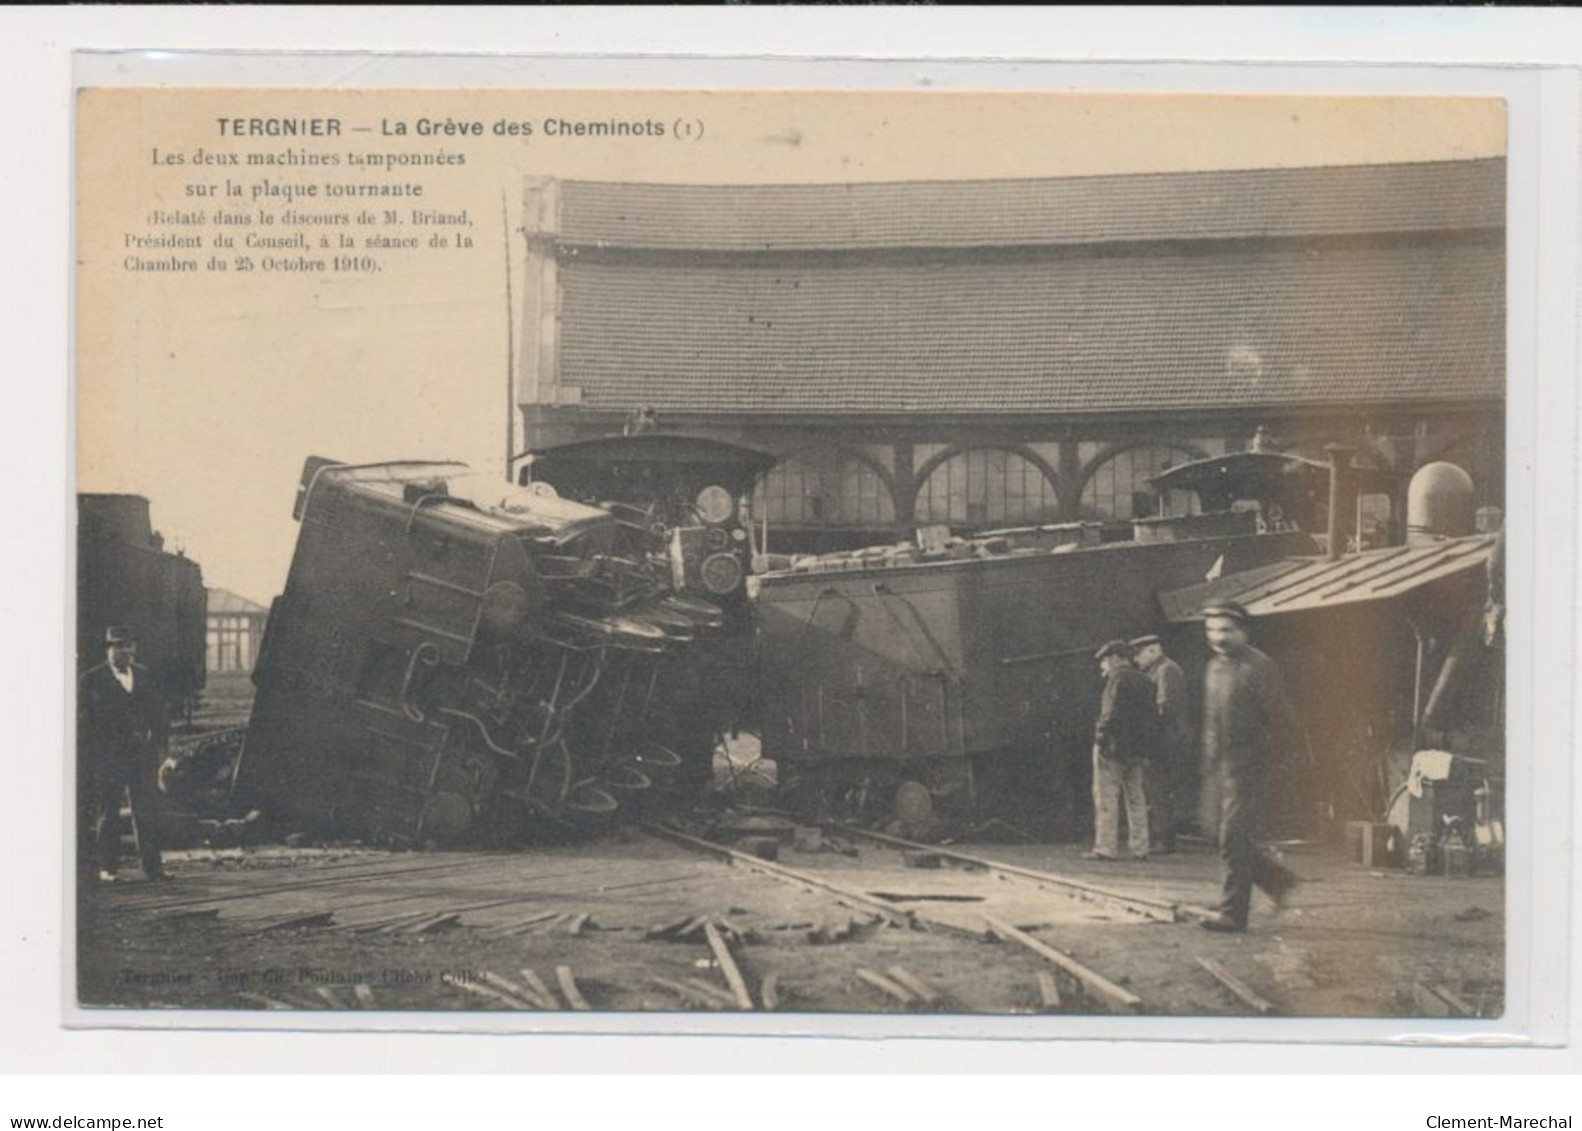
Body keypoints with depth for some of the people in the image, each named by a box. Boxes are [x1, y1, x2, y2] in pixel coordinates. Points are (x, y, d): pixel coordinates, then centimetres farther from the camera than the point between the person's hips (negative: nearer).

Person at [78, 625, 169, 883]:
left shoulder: (145, 676, 12)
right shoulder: (91, 679, 0)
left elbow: (157, 713, 16)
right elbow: (83, 720, -2)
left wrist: (156, 743, 6)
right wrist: (87, 757, -7)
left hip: (142, 753, 3)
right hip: (107, 756, -3)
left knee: (146, 811, 2)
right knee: (106, 814, 2)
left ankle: (153, 865, 5)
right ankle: (106, 867, 8)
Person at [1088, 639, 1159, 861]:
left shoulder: (1118, 679, -9)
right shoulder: (1145, 681, 15)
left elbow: (1111, 714, -19)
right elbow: (1153, 716, 16)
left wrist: (1101, 740, -16)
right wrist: (1146, 750, 16)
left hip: (1114, 747, -8)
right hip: (1137, 750, 8)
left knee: (1106, 797, -4)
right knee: (1135, 797, 12)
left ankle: (1106, 848, -6)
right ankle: (1140, 848, 12)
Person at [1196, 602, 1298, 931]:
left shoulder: (1258, 667, -11)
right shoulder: (1215, 667, 13)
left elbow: (1282, 722, -10)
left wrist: (1260, 756, -9)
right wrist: (1209, 761, 14)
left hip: (1245, 768, -8)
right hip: (1218, 768, 8)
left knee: (1234, 840, -8)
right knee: (1223, 834, 12)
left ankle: (1232, 913, -3)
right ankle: (1278, 878, 29)